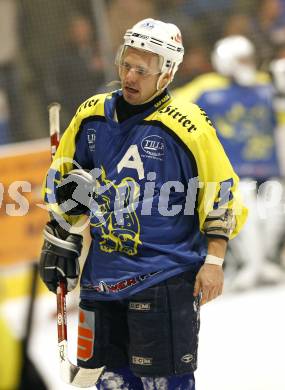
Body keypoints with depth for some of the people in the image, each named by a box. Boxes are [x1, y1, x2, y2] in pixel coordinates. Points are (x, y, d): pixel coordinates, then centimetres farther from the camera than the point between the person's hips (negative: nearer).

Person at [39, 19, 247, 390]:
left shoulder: (188, 126, -12)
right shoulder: (93, 115, 5)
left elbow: (220, 193, -8)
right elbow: (62, 178, 18)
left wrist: (214, 261, -11)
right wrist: (58, 237, 15)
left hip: (166, 277, -5)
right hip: (103, 273, 5)